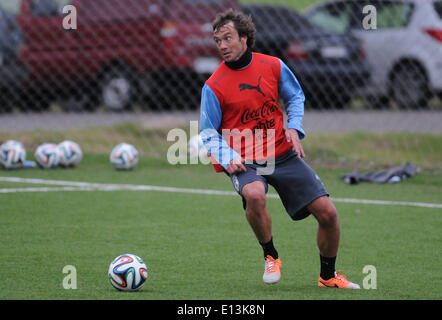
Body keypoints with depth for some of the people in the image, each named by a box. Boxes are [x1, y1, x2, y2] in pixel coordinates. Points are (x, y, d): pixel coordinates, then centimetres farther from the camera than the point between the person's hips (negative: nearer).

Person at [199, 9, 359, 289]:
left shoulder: (273, 66, 0)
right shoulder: (213, 87, -7)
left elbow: (295, 97, 17)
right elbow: (208, 133, 0)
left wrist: (294, 128, -1)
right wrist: (228, 158, -17)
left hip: (283, 154, 3)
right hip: (244, 160, -3)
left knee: (327, 213, -4)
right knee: (254, 195, -37)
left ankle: (328, 276, 21)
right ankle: (270, 256, -10)